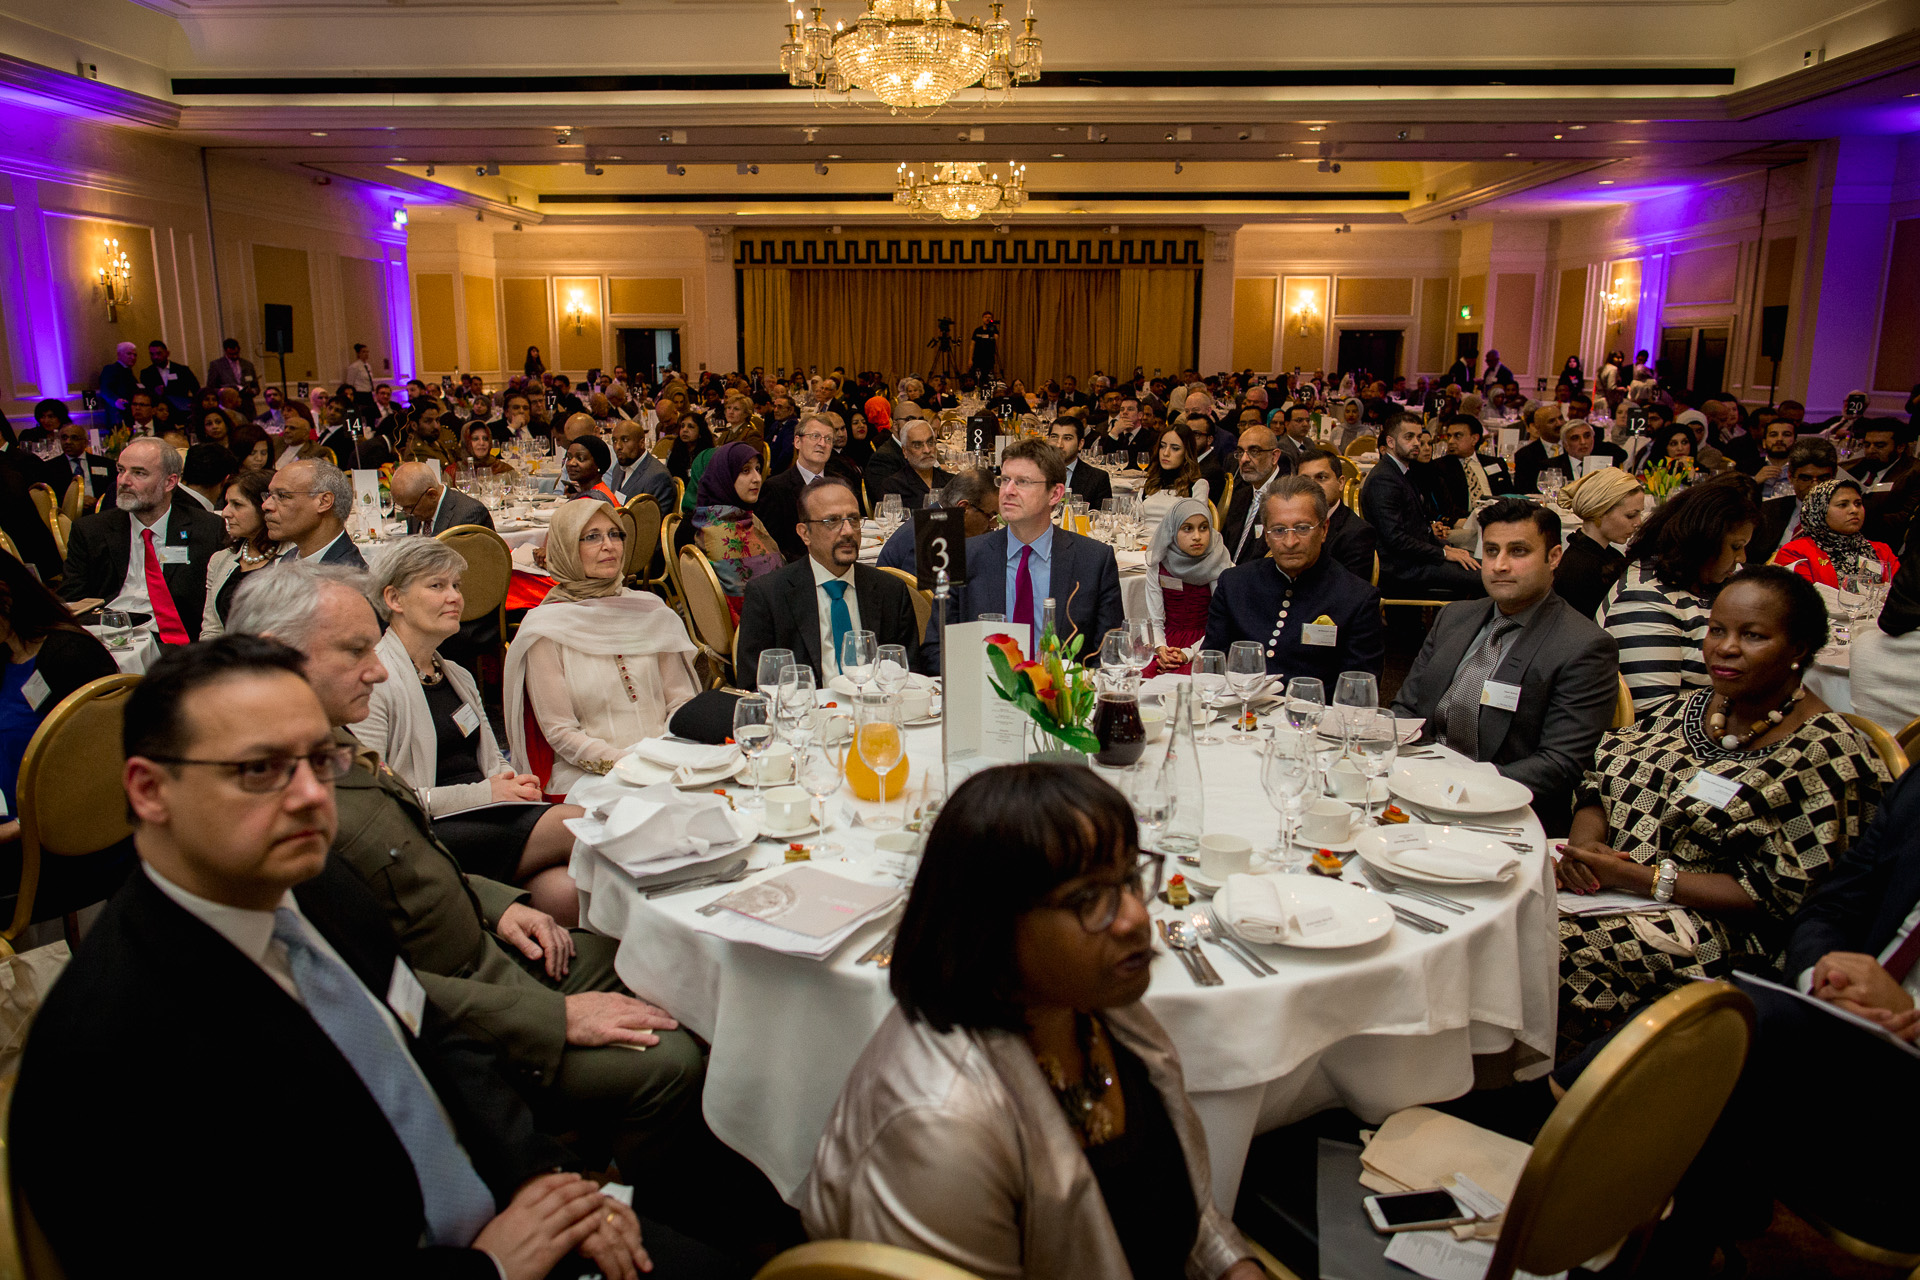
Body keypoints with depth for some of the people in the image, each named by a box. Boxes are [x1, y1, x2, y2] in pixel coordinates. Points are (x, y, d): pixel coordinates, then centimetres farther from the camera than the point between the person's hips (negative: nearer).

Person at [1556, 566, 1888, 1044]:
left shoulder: (1828, 757, -7)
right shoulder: (1687, 707, 12)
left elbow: (1783, 894, -12)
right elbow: (1600, 786, 12)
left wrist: (1642, 878, -18)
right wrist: (1582, 845, -12)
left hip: (1712, 924, -6)